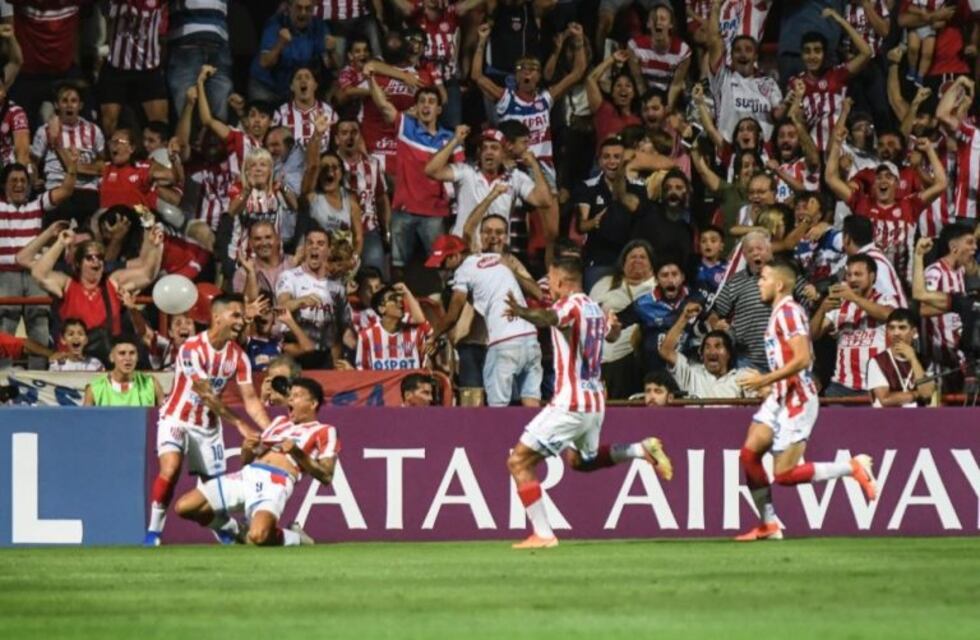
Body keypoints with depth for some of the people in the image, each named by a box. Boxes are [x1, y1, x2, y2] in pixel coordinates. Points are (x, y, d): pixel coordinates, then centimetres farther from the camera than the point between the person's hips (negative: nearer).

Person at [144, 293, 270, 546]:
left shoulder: (237, 355, -4)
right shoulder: (192, 349, -23)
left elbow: (250, 399, -7)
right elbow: (206, 395, -25)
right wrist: (238, 423, -27)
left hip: (208, 425, 5)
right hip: (177, 419, -5)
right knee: (170, 468, -26)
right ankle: (153, 533, -21)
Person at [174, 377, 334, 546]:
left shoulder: (323, 431, 10)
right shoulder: (280, 421, 30)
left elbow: (326, 476, -2)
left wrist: (298, 453, -13)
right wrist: (247, 448, 6)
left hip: (276, 482, -7)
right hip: (246, 475, 7)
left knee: (257, 537, -37)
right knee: (184, 507, -5)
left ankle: (294, 538, -1)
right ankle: (233, 530, 20)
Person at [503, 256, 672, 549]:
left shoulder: (570, 305, -13)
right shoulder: (595, 308, 12)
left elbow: (549, 317, -38)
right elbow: (612, 333, 35)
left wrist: (522, 313, -58)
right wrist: (613, 323, 59)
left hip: (570, 404, -9)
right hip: (596, 403, 9)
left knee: (519, 461, -5)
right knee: (580, 459, 34)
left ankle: (543, 534, -13)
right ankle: (643, 449, 17)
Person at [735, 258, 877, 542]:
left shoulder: (789, 312, -15)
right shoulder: (779, 313, 16)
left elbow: (802, 358, -25)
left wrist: (766, 380, -22)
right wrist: (770, 385, 21)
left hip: (797, 400, -10)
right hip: (780, 399, 10)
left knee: (784, 474, -10)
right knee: (749, 454, -2)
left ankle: (854, 467, 1)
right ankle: (768, 524, 3)